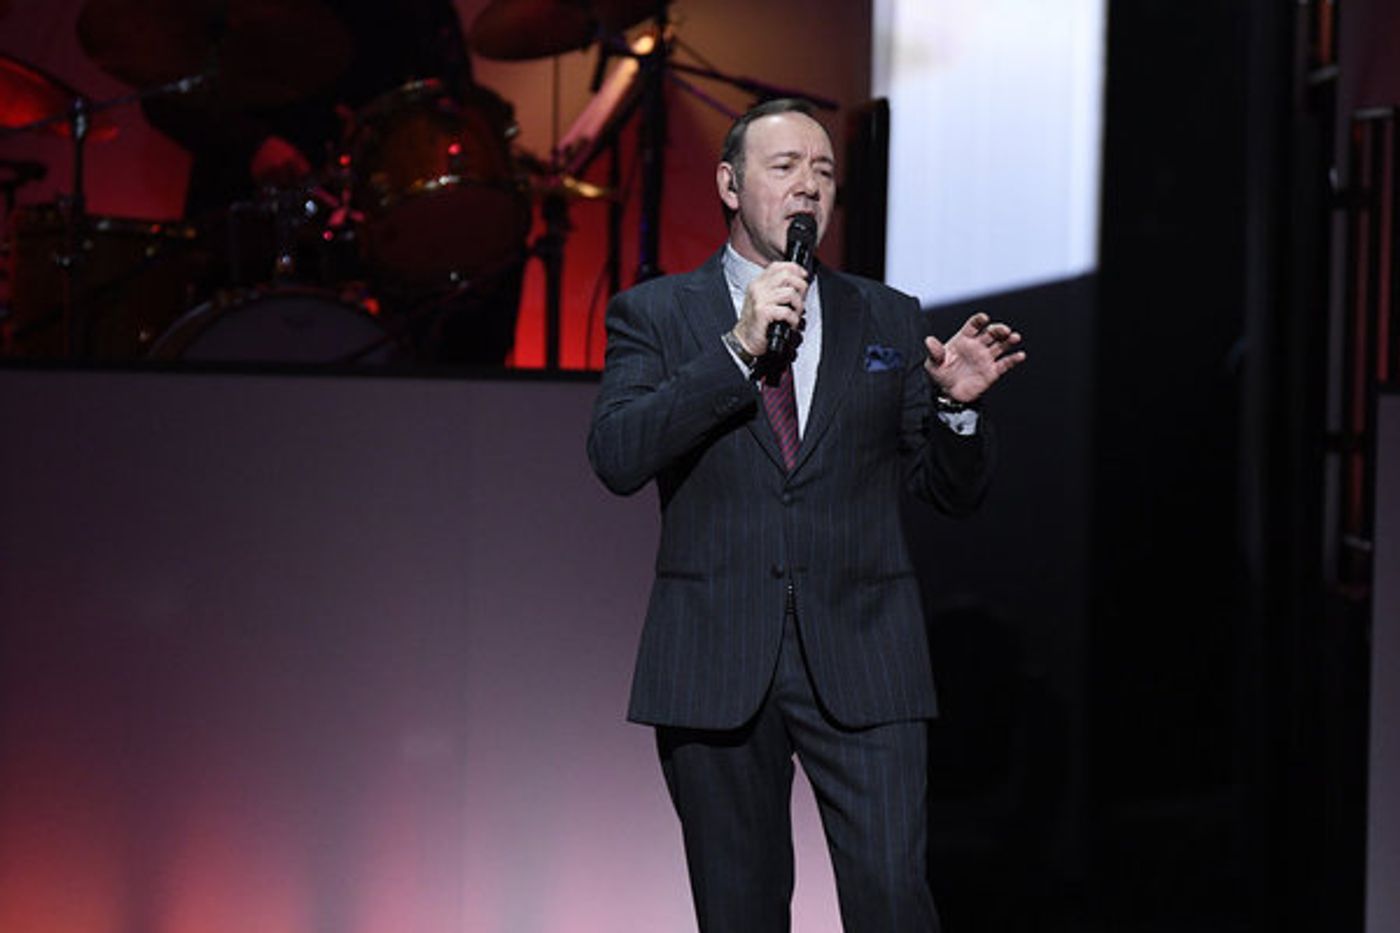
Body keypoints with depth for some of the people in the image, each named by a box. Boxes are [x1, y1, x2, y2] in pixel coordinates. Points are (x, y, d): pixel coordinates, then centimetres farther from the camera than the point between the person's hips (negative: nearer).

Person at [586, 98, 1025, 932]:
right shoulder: (655, 315, 6)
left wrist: (957, 405, -9)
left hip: (863, 660, 1)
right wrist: (739, 347, -15)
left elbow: (955, 493, 13)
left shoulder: (891, 320, 13)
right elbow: (616, 458, -10)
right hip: (715, 666, 0)